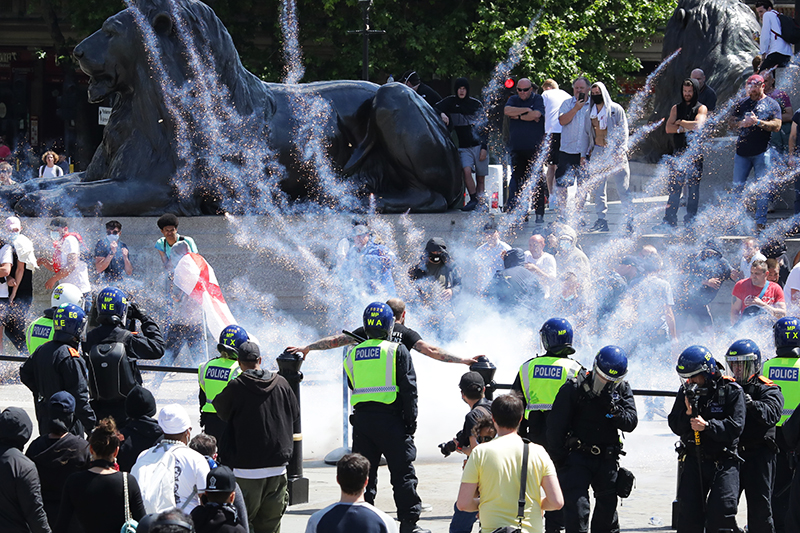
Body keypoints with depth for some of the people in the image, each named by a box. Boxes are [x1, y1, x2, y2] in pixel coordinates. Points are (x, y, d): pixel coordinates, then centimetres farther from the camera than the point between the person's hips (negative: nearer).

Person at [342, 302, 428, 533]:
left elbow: (353, 386, 15)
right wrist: (410, 421, -3)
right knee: (403, 473, 0)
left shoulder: (353, 354, 9)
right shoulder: (397, 351, -4)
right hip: (390, 419, -4)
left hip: (361, 419, 4)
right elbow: (408, 389, -7)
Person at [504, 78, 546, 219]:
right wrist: (526, 110, -9)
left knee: (537, 180, -4)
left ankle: (539, 213, -1)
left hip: (535, 148, -4)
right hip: (517, 148, 4)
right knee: (517, 179, 1)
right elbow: (507, 110, -5)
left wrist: (518, 116, -3)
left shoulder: (538, 99, 3)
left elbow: (536, 114, -14)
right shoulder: (514, 100, 14)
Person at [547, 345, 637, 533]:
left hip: (607, 459, 4)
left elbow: (630, 423, -4)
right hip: (577, 456, -4)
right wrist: (558, 459, -6)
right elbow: (556, 426, -6)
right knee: (577, 506, -14)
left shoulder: (622, 389, 3)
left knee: (607, 506, 11)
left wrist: (615, 410, -23)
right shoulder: (574, 388, -10)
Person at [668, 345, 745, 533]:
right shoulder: (686, 391, 5)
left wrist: (707, 426, -26)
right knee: (689, 512, 3)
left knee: (721, 511, -13)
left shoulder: (732, 391, -7)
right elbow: (675, 426, 4)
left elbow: (735, 427, -15)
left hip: (723, 462, -4)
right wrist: (687, 415, -16)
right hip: (694, 460, 4)